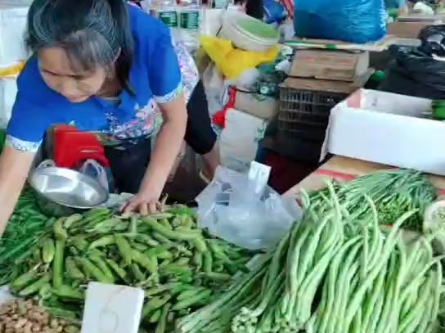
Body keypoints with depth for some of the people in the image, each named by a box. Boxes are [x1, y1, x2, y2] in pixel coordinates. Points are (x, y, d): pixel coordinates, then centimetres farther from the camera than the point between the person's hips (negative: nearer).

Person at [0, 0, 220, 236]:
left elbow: (175, 118, -29)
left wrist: (151, 188, -33)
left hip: (175, 94, 0)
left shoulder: (149, 40, -47)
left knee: (202, 140, 27)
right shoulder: (35, 84, -43)